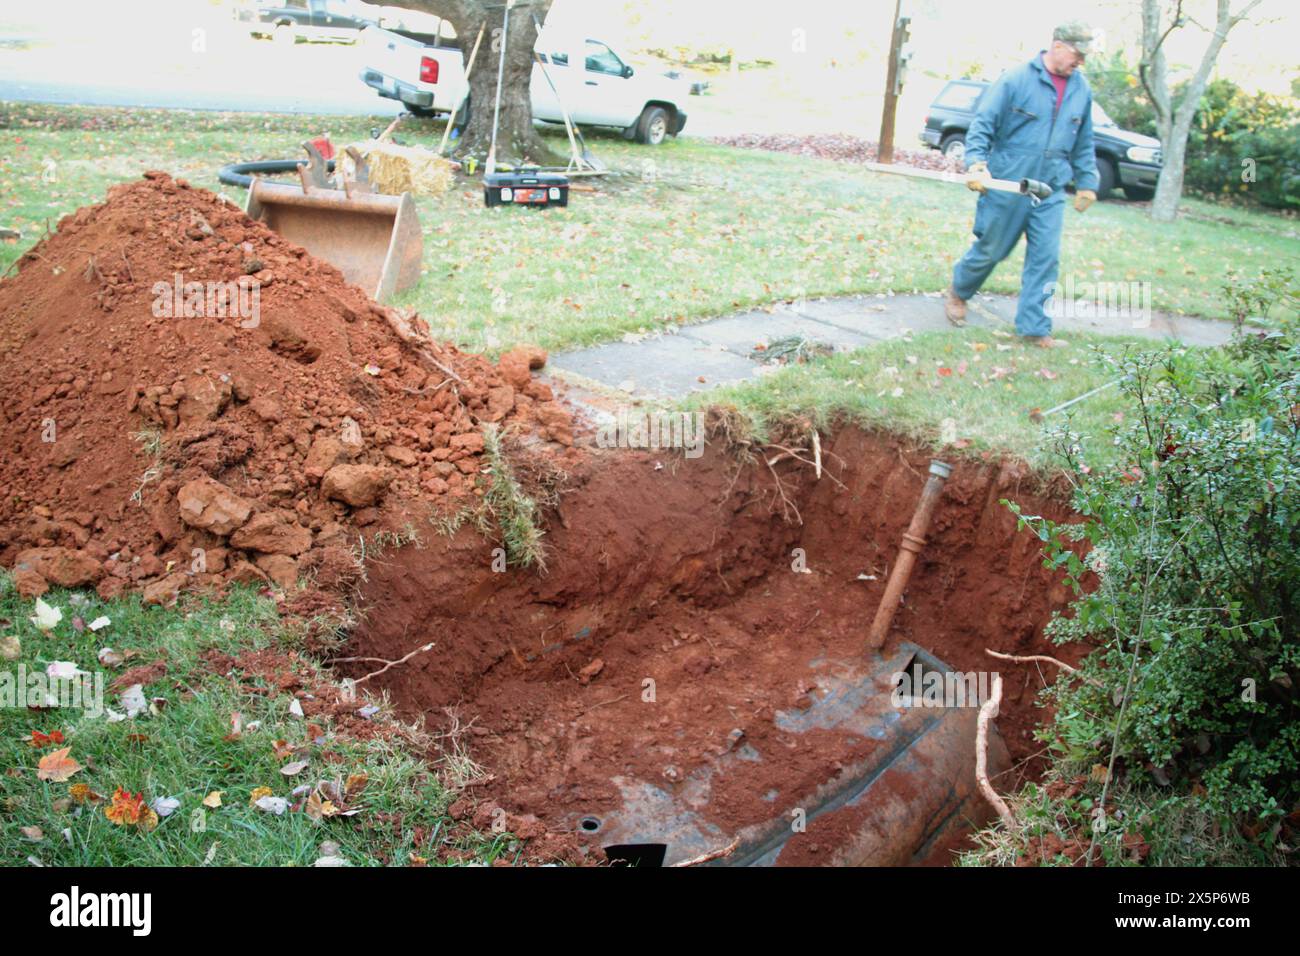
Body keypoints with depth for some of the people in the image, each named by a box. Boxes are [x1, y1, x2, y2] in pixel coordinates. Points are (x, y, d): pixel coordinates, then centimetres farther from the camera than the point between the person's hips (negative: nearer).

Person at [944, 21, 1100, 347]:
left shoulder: (1081, 90, 7)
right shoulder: (1015, 80, -9)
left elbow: (1084, 145, 16)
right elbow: (982, 124, -10)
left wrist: (1086, 183, 17)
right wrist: (976, 163, -24)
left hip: (1050, 192, 5)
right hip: (1007, 186, -4)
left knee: (1046, 258, 0)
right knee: (990, 250, 8)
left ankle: (1034, 327, 7)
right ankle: (958, 293, 35)